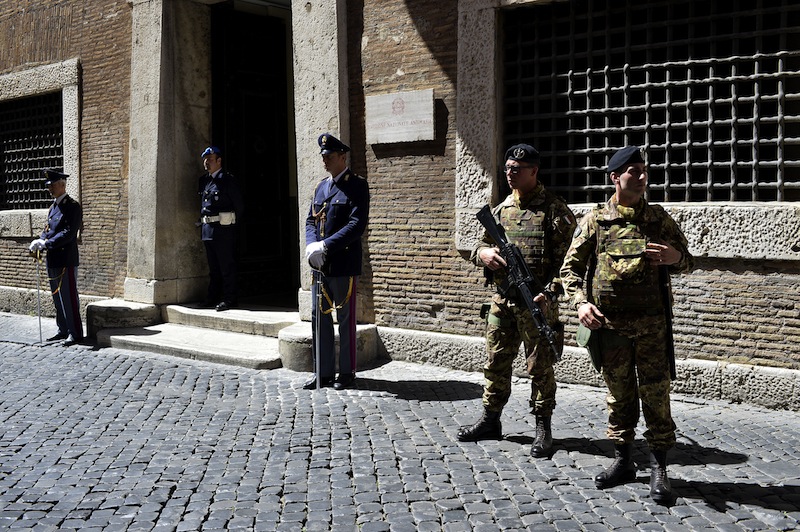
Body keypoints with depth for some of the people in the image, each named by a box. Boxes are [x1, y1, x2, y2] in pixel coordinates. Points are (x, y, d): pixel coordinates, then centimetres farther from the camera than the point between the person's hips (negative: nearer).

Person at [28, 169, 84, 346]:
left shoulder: (73, 206, -11)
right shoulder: (53, 207, 16)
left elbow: (68, 233, -19)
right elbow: (48, 230, 17)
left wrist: (46, 243, -23)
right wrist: (39, 242, -3)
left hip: (67, 260, -9)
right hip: (52, 260, 9)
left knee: (69, 297, -4)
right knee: (57, 297, 14)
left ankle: (75, 333, 3)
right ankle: (63, 330, 23)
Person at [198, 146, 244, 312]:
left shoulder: (227, 179, -6)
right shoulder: (203, 180, 15)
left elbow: (239, 204, -6)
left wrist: (233, 223, -1)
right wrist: (203, 221, 15)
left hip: (223, 229, -8)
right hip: (207, 228, 8)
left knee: (226, 264, -4)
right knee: (213, 265, 14)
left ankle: (229, 298, 1)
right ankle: (212, 298, 21)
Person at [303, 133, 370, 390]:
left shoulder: (357, 185, -7)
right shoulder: (321, 186, 16)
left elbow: (357, 224, -16)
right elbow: (311, 220, 14)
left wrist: (326, 245, -21)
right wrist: (311, 245, -6)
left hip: (343, 264, -7)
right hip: (319, 263, 7)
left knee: (345, 319, 3)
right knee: (319, 317, 10)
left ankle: (347, 372, 14)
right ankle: (324, 372, 20)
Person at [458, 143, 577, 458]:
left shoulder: (554, 210, -5)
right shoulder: (501, 209, 13)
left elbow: (566, 258, -10)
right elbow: (481, 246, 18)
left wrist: (548, 293, -21)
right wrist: (484, 253, -7)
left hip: (538, 303, -6)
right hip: (502, 300, 6)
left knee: (541, 368, 3)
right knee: (496, 363, 14)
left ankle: (543, 429, 15)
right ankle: (491, 421, 27)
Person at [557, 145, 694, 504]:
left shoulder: (658, 218, 6)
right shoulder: (595, 221, 3)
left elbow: (687, 260, 13)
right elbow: (570, 268, 3)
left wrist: (676, 257, -11)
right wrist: (581, 302, -14)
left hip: (652, 325, 0)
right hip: (609, 325, 0)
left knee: (656, 396, 2)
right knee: (619, 397, 11)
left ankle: (658, 469, 14)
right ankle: (622, 462, 25)